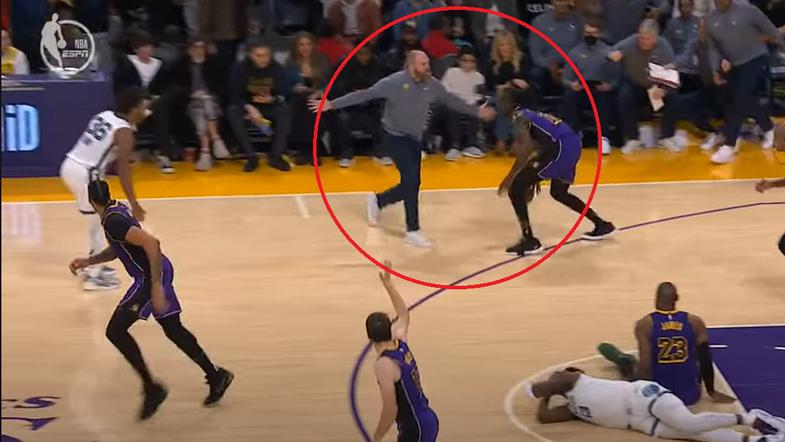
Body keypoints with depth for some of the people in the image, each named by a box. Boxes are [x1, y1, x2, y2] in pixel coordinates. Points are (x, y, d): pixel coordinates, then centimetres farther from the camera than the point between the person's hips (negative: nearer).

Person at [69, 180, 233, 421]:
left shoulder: (113, 221, -21)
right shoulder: (116, 210, 9)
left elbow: (151, 243, -31)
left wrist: (156, 286, -30)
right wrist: (88, 261, 17)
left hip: (150, 276, -10)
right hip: (157, 273, 10)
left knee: (115, 331, -7)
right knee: (174, 330, 20)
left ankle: (151, 388, -2)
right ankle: (216, 376, 29)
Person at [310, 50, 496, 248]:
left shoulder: (432, 84, -4)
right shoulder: (394, 82, -18)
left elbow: (451, 100, 11)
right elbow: (365, 95, -16)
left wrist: (476, 111, 16)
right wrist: (332, 104, -18)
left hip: (415, 139, 6)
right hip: (396, 137, -6)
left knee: (410, 185, 6)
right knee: (411, 181, -17)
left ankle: (378, 201, 34)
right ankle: (413, 231, -8)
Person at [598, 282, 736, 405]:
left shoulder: (645, 324, -11)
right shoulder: (695, 322, -5)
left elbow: (645, 365, -17)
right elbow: (705, 360, -3)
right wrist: (711, 392, 9)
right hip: (689, 396, 2)